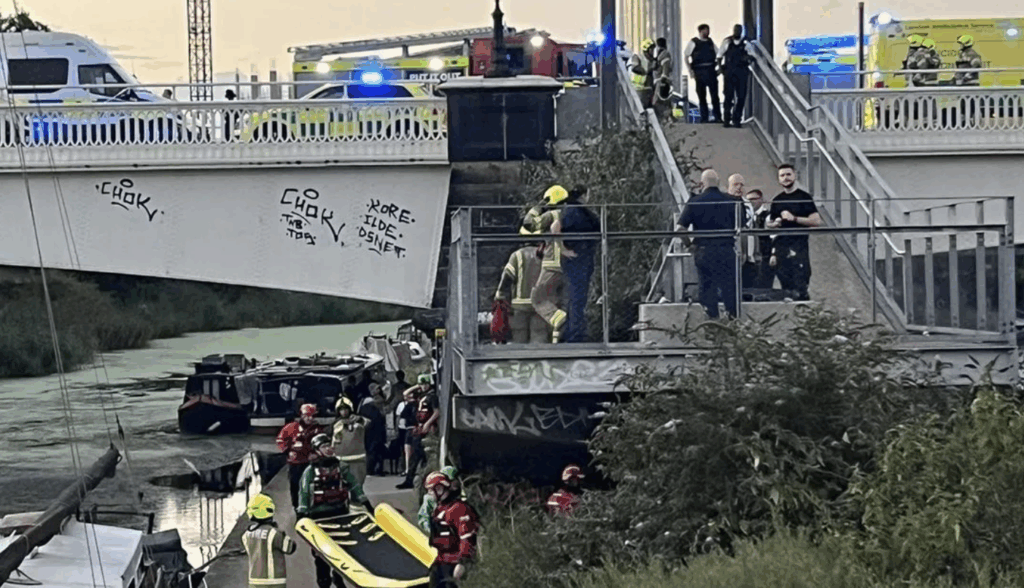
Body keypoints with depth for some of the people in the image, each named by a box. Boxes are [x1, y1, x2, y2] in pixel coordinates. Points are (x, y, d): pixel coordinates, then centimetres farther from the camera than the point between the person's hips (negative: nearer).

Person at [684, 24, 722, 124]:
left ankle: (718, 117, 1)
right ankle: (704, 118, 8)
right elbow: (686, 57, 1)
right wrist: (690, 70, -7)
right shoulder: (693, 42, 2)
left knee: (715, 95, -2)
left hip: (711, 71, 2)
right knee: (702, 96, 2)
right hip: (699, 72, -2)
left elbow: (717, 55, 21)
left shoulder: (710, 42, 13)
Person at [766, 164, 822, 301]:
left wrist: (794, 218, -13)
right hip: (781, 246, 5)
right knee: (786, 285, 3)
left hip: (798, 245, -5)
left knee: (800, 286, -12)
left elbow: (816, 221, -6)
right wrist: (775, 224, 2)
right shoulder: (777, 200, 15)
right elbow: (770, 224, 25)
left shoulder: (804, 197, 1)